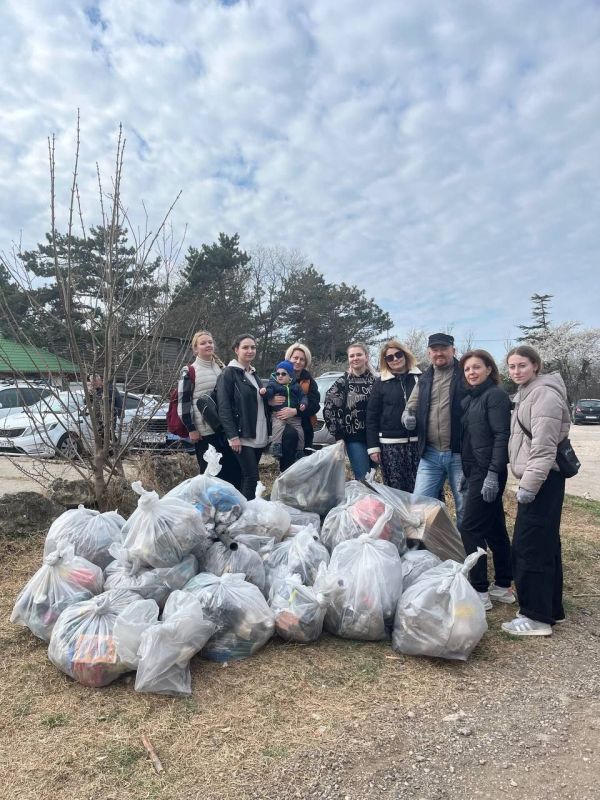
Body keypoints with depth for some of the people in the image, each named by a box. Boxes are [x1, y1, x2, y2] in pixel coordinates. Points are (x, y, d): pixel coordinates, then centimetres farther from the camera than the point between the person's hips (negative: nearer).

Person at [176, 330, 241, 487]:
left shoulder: (222, 368, 14)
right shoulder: (189, 372, -2)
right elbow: (183, 402, -7)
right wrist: (191, 429, -12)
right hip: (204, 431, -5)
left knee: (234, 470, 5)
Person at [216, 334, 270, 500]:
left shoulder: (253, 374, 18)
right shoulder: (229, 373, -6)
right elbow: (224, 407, -12)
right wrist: (233, 436, -19)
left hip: (259, 436, 7)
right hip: (242, 436, -7)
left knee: (249, 477, 9)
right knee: (251, 477, -10)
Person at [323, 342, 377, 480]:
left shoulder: (375, 380, 7)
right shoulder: (343, 382, -1)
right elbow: (329, 409, -2)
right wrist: (338, 435, -4)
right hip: (354, 438, -3)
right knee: (363, 480, -7)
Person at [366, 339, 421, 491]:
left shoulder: (420, 378, 8)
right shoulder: (380, 383, 6)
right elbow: (372, 416, 4)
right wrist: (373, 446, -2)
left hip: (418, 442, 1)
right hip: (390, 444, -1)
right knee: (395, 491, 0)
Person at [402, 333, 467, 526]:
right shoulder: (424, 381, 13)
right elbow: (411, 407, 20)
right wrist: (408, 417, -5)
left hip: (460, 454, -4)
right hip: (430, 454, 5)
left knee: (465, 509, 9)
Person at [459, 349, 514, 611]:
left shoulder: (495, 395, -9)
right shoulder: (470, 399, 14)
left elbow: (501, 436, -17)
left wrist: (493, 474, -22)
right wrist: (466, 474, 16)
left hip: (488, 472, -9)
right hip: (475, 471, 9)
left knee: (470, 528, -6)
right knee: (494, 528, 14)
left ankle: (479, 591, 2)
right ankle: (502, 586, 23)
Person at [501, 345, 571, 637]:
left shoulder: (544, 394, -14)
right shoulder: (526, 393, 17)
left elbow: (544, 446, -21)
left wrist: (528, 485, -22)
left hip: (543, 480, -10)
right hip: (538, 479, 10)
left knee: (528, 546, -8)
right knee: (545, 544, 14)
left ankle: (536, 616, 0)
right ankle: (551, 609, 24)